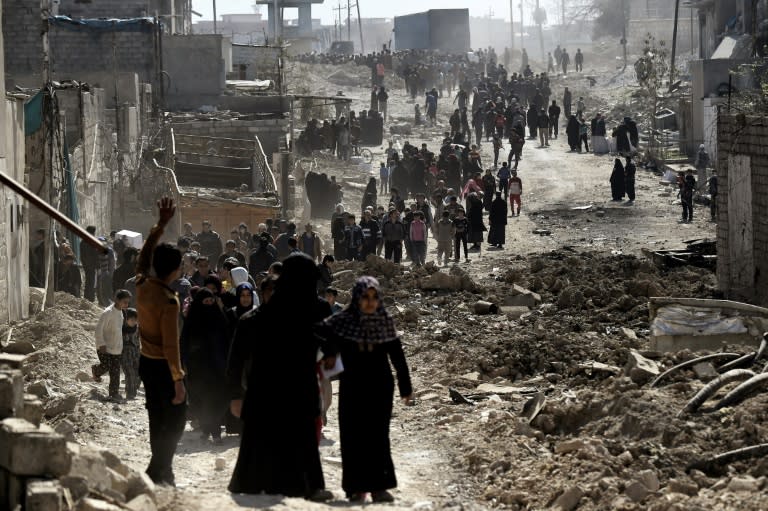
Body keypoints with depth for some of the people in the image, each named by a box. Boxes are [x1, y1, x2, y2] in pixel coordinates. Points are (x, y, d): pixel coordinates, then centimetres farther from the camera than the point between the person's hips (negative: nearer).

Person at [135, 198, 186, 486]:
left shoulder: (142, 286, -4)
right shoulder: (169, 302, -24)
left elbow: (145, 255, 15)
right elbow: (171, 344, -24)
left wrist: (161, 224, 16)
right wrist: (178, 380, -18)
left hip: (146, 362, 8)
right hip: (163, 365, -8)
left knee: (157, 416, 17)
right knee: (176, 416, 0)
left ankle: (162, 470, 24)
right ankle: (158, 471, -6)